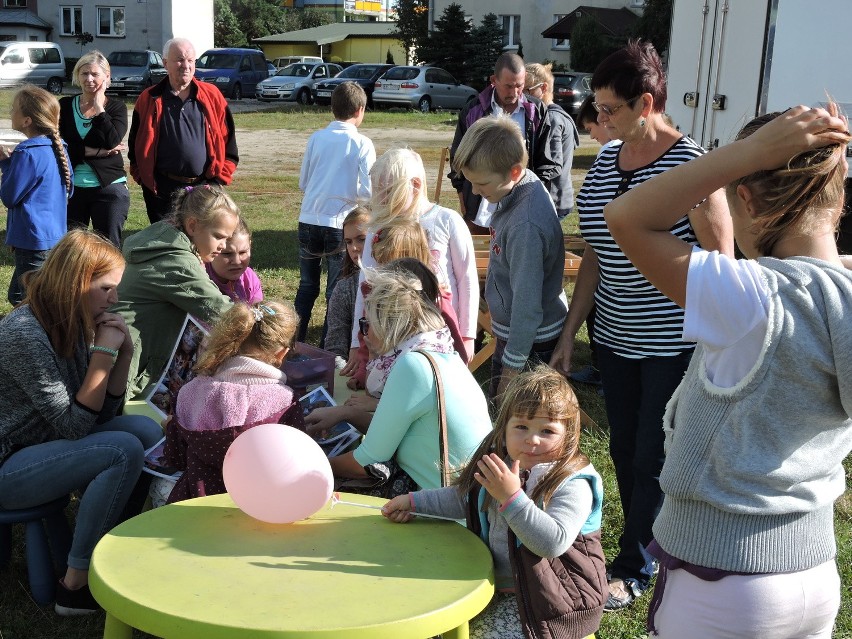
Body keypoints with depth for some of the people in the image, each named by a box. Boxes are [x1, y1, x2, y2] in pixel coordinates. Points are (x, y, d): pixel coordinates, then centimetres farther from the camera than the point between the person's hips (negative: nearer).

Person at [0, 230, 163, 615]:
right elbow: (74, 426, -22)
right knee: (124, 451, -25)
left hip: (44, 446, 9)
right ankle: (76, 584, -13)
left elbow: (102, 415, 5)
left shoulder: (74, 326, 3)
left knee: (146, 431, -7)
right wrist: (103, 355, -20)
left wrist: (123, 353, -7)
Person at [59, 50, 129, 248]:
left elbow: (112, 141, -17)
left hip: (109, 187, -2)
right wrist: (95, 152, -14)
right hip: (71, 187, 2)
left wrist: (99, 108, -11)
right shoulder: (64, 105, 4)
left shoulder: (116, 108, 0)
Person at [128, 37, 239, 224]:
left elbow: (227, 142, 7)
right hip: (162, 190, 0)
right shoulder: (148, 100, 5)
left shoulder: (212, 96, 5)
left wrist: (220, 179, 0)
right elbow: (136, 146, 10)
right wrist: (145, 180, 1)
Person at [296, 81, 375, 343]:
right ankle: (328, 346, 11)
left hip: (309, 220, 4)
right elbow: (368, 192, -10)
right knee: (336, 291, 8)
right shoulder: (362, 144, -7)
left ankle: (295, 340, 23)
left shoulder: (316, 138, 2)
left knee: (307, 285, 17)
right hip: (340, 223, -3)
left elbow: (302, 182, 9)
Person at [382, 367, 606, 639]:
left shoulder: (572, 484, -22)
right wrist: (414, 502, 18)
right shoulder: (501, 464, 2)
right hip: (498, 584, 7)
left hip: (547, 599, -7)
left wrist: (511, 497, -38)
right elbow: (465, 497, 21)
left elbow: (554, 542, -35)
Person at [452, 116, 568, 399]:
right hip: (510, 330, 9)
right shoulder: (521, 187, -3)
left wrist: (512, 365, -18)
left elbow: (527, 301, -26)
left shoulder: (525, 226, -32)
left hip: (530, 341, -9)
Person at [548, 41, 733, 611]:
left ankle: (634, 569, 22)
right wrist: (570, 333, 8)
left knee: (653, 458, 5)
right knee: (624, 451, 15)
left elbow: (722, 259, -12)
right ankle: (654, 546, 34)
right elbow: (595, 255, 9)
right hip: (616, 338, 7)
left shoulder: (690, 164, -16)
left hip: (675, 344, -6)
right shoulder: (606, 161, 4)